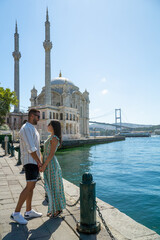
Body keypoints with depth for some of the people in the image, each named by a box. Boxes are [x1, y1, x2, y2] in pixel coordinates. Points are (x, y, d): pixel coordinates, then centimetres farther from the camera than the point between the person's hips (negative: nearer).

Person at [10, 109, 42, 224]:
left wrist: (39, 162, 12)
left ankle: (29, 211, 21)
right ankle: (16, 213, 0)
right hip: (30, 161, -10)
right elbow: (31, 149, -20)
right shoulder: (26, 128, -15)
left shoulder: (33, 129, 17)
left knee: (31, 186, 12)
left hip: (34, 162, 10)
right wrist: (39, 162, -12)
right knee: (29, 187, -10)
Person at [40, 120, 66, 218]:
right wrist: (44, 164, 20)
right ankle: (53, 209, 27)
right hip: (48, 164, 10)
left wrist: (44, 165, -19)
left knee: (53, 187, 0)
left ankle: (57, 210, 14)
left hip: (51, 164, -10)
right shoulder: (51, 137, 13)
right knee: (51, 187, 15)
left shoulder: (54, 138, -16)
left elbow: (52, 154, -20)